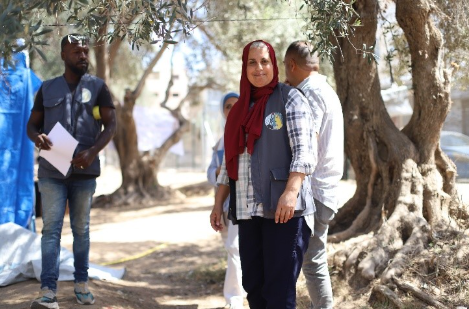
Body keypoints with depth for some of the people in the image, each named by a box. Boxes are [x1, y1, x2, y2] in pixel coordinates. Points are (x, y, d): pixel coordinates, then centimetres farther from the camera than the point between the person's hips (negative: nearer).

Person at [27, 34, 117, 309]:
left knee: (81, 229, 8)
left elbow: (111, 125, -1)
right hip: (51, 171, 1)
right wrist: (37, 137, -12)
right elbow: (32, 123, 13)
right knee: (51, 229, -7)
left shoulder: (98, 87, 5)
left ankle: (82, 282, 19)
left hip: (84, 171, 0)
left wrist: (93, 152, -18)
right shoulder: (48, 88, 10)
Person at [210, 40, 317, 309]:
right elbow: (230, 162, 20)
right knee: (253, 285, 6)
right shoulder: (241, 109, 18)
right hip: (249, 210, 6)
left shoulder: (290, 99, 1)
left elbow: (304, 152, -10)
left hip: (282, 208, -6)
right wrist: (218, 203, 12)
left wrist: (290, 192, -24)